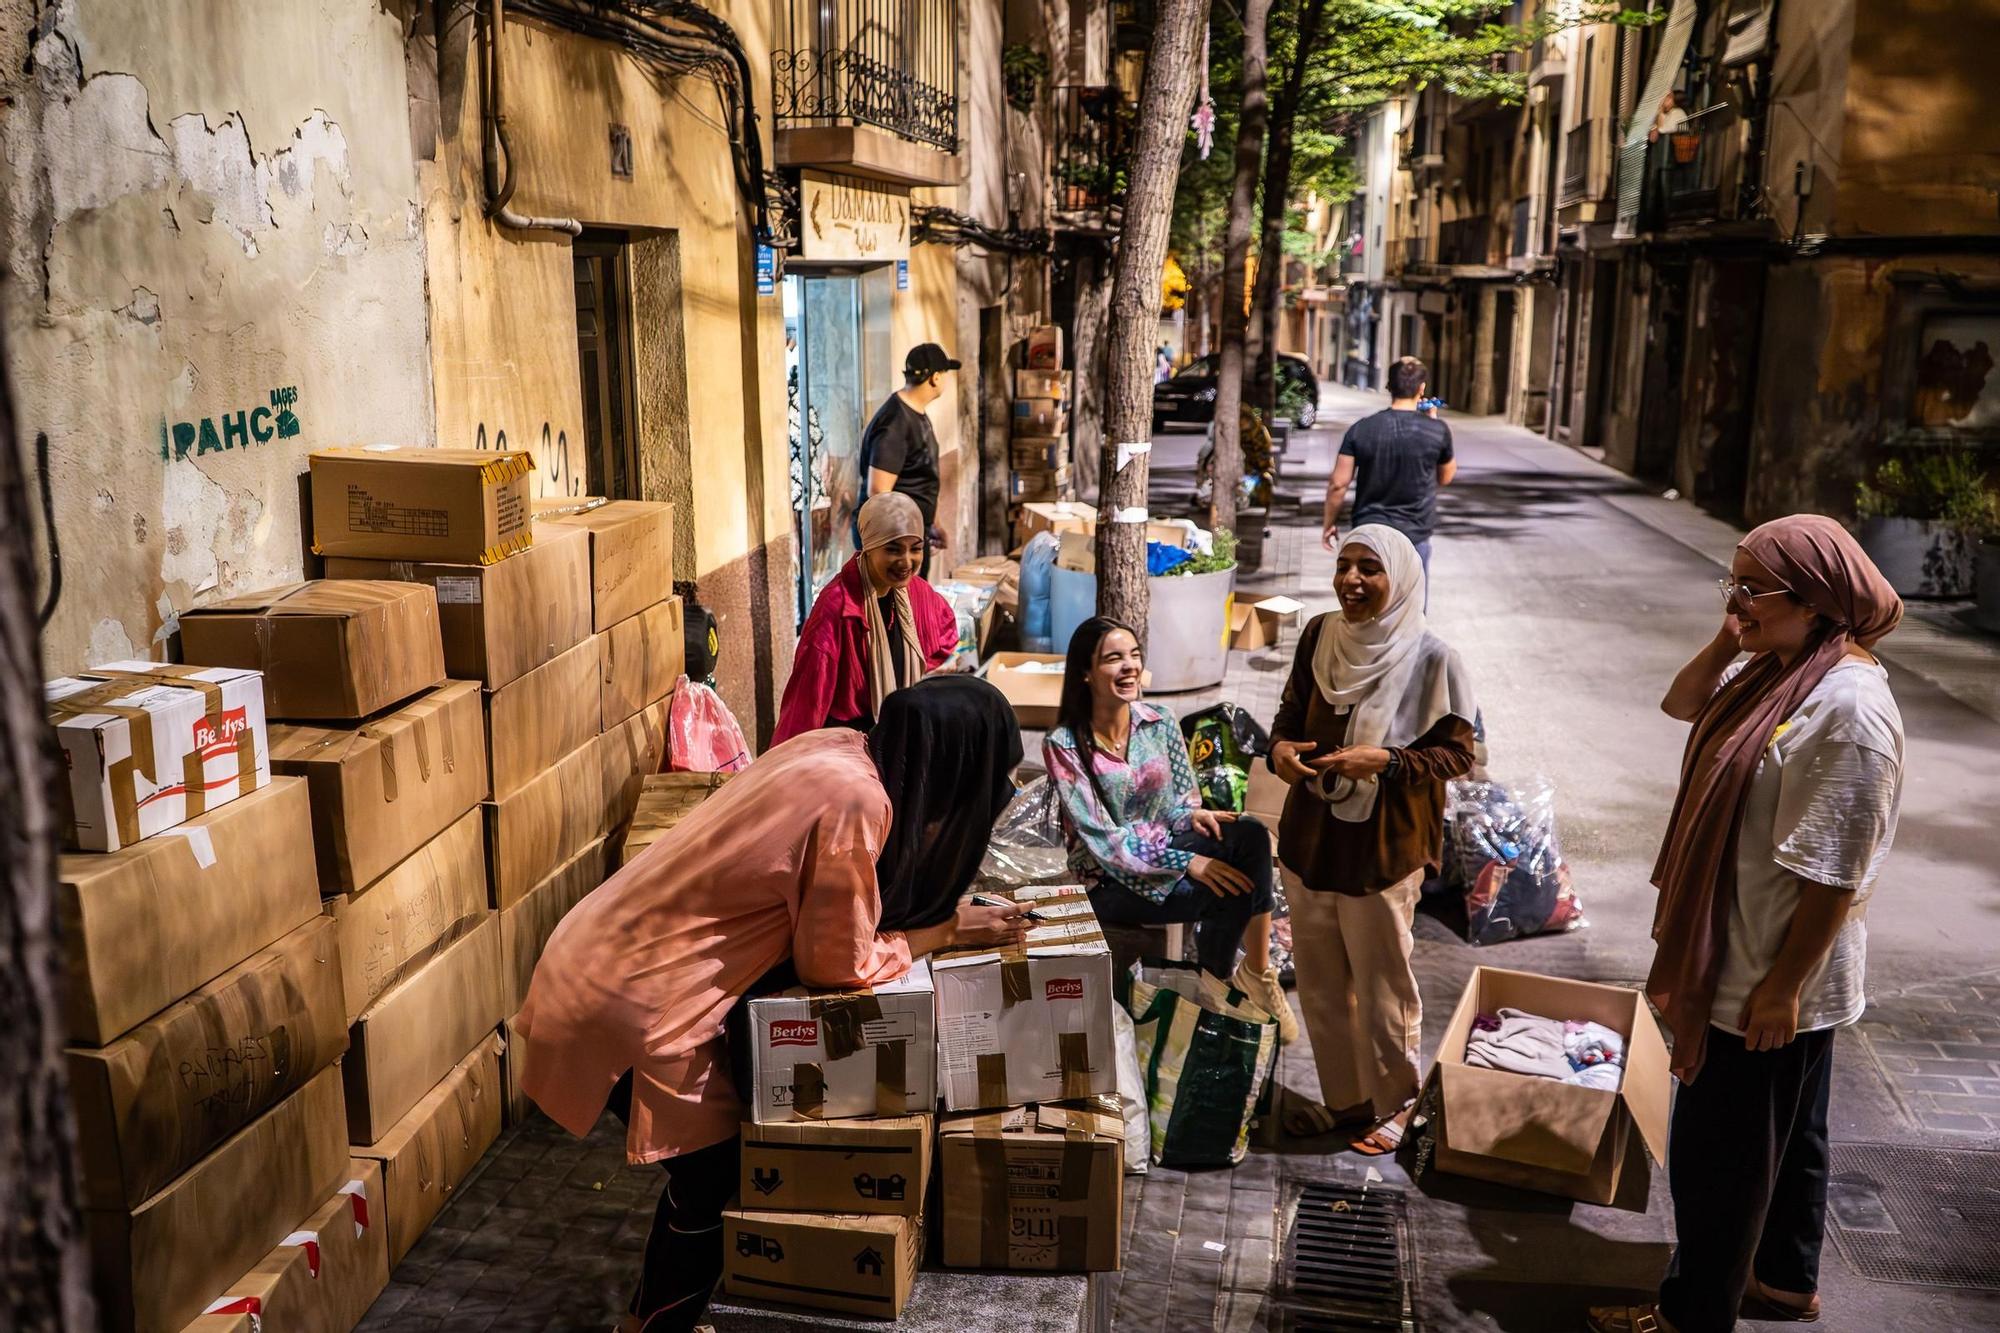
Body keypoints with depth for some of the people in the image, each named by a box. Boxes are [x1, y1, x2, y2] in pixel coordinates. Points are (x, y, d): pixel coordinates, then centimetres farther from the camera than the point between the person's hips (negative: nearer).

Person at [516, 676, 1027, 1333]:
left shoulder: (841, 750, 2)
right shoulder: (856, 798, -23)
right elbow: (837, 963, -14)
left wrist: (942, 912, 6)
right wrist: (951, 929, -3)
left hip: (607, 958, 9)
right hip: (629, 1001, -9)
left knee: (708, 1161, 25)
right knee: (716, 1178, 10)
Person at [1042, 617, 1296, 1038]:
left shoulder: (1160, 724, -1)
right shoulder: (1064, 746, -16)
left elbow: (1183, 798, 9)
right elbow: (1102, 839, -19)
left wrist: (1192, 815, -17)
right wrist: (1186, 862, -25)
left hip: (1167, 845, 5)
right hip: (1112, 880, -5)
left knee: (1250, 836, -25)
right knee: (1227, 889, -26)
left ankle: (1257, 972, -13)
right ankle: (1215, 983, 5)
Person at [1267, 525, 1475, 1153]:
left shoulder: (1431, 660, -14)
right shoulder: (1320, 635, 0)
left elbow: (1456, 755, -10)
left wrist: (1384, 761, -25)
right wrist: (1280, 747, -9)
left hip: (1383, 847, -5)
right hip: (1310, 835, 5)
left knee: (1381, 984, 8)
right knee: (1319, 979, 16)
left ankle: (1393, 1104, 31)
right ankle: (1344, 1097, 35)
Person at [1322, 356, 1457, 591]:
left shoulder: (1361, 429, -8)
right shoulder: (1437, 431, -8)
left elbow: (1338, 484, -7)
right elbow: (1446, 477, 9)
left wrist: (1329, 523, 7)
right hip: (1415, 536, -1)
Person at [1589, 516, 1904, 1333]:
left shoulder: (1848, 710, -27)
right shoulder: (1778, 669, 1)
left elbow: (1833, 874, -26)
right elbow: (1682, 704, 15)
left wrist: (1783, 985, -22)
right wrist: (1727, 641, -3)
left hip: (1772, 979, -9)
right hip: (1745, 959, 9)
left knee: (1718, 1151, 6)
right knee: (1788, 1135, 25)